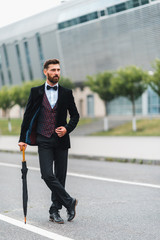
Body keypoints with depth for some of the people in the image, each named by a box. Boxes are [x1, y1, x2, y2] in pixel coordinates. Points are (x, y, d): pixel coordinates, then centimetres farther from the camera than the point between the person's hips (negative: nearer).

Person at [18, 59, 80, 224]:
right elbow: (28, 116, 5)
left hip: (61, 140, 1)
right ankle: (69, 202, 1)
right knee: (47, 175, -14)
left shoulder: (66, 93, 6)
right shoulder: (36, 92, 4)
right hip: (44, 140, -1)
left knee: (60, 177, 5)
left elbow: (75, 115, 13)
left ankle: (55, 210, 17)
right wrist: (23, 139, 0)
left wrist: (67, 128, -6)